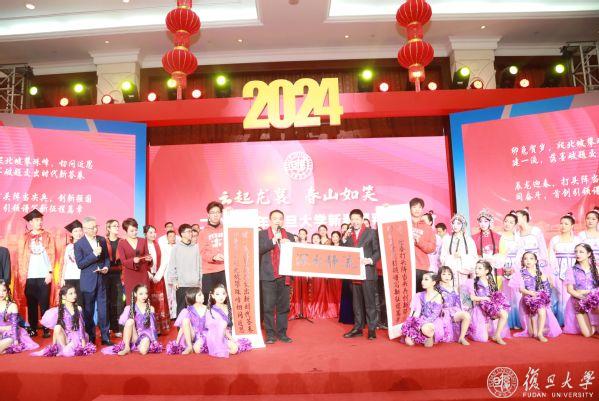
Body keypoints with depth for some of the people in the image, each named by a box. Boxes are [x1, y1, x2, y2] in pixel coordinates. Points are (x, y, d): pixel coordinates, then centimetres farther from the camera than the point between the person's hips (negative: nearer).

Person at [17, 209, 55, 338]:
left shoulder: (48, 236, 8)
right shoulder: (24, 238, 10)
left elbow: (51, 254, 3)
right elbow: (20, 256, 7)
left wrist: (50, 272, -7)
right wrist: (21, 275, -2)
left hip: (44, 275, -1)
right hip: (29, 276, 1)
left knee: (44, 304, 0)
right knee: (31, 304, 5)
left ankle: (46, 329, 4)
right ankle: (32, 329, 14)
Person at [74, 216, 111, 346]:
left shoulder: (102, 240, 5)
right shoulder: (79, 244, -6)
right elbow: (80, 264, -11)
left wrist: (106, 266, -6)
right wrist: (94, 254, -21)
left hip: (101, 279, 3)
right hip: (88, 281, -3)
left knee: (103, 310, 4)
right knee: (88, 311, 8)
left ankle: (105, 337, 11)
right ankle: (90, 338, 20)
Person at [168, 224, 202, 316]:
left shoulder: (195, 247, 8)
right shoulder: (177, 248, 1)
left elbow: (199, 265, 9)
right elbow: (172, 266, 0)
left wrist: (200, 280, 8)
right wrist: (174, 280, -5)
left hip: (195, 284, 3)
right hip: (182, 284, -2)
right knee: (181, 308, 3)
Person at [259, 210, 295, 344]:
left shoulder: (289, 236, 15)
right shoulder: (262, 234, 6)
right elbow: (259, 250, -9)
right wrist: (274, 240, -15)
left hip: (284, 276, 3)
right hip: (268, 276, -2)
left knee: (283, 306, 6)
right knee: (268, 307, -1)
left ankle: (282, 333, 16)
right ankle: (270, 334, 9)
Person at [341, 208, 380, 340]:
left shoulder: (371, 232, 1)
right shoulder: (348, 234, 13)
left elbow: (378, 251, -3)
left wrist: (370, 260, -19)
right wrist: (344, 239, -6)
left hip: (368, 272, -4)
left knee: (369, 302, -1)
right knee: (356, 302, 11)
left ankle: (372, 329, 6)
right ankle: (358, 327, 19)